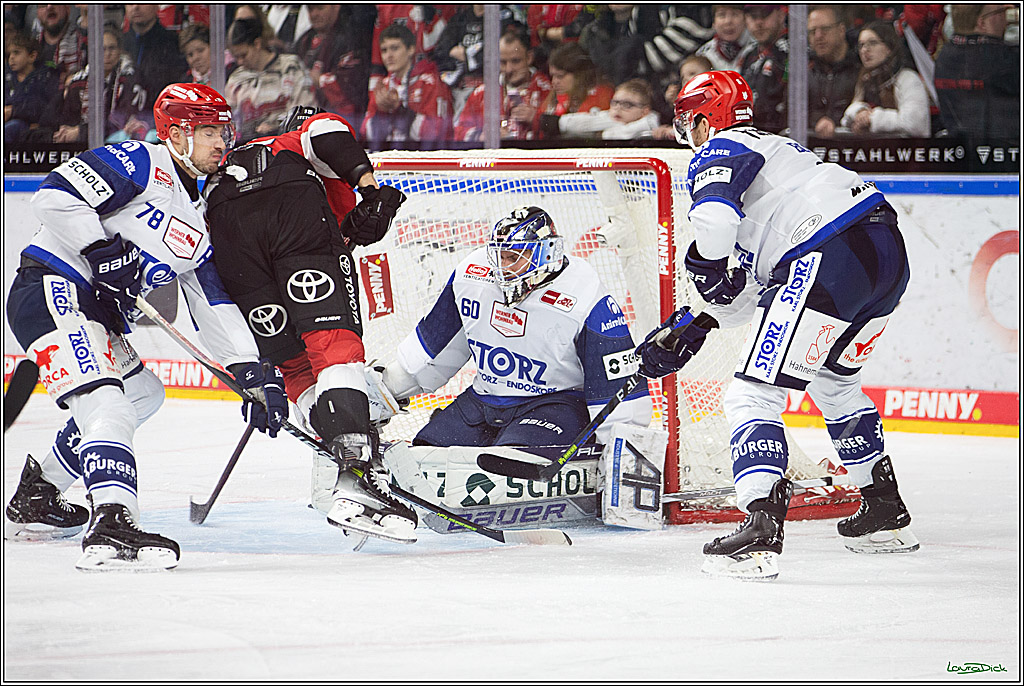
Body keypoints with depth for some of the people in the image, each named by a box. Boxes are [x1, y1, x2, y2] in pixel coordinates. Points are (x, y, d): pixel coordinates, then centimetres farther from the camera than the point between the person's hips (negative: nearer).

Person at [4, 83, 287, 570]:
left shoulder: (197, 222, 18)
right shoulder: (141, 164, -9)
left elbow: (214, 305, 15)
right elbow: (56, 196, -20)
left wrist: (252, 373, 6)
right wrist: (103, 252, -23)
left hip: (92, 311, 11)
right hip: (50, 292, -11)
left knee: (143, 393, 27)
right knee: (105, 400, -28)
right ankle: (112, 526, -44)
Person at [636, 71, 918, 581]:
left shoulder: (719, 152, 6)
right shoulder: (773, 148, 35)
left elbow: (714, 213, -20)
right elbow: (757, 285, 33)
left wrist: (706, 270, -1)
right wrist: (692, 328, 28)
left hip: (831, 260, -10)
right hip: (889, 253, 10)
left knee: (755, 394, -8)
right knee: (833, 381, 31)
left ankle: (761, 529, -22)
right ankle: (887, 515, 36)